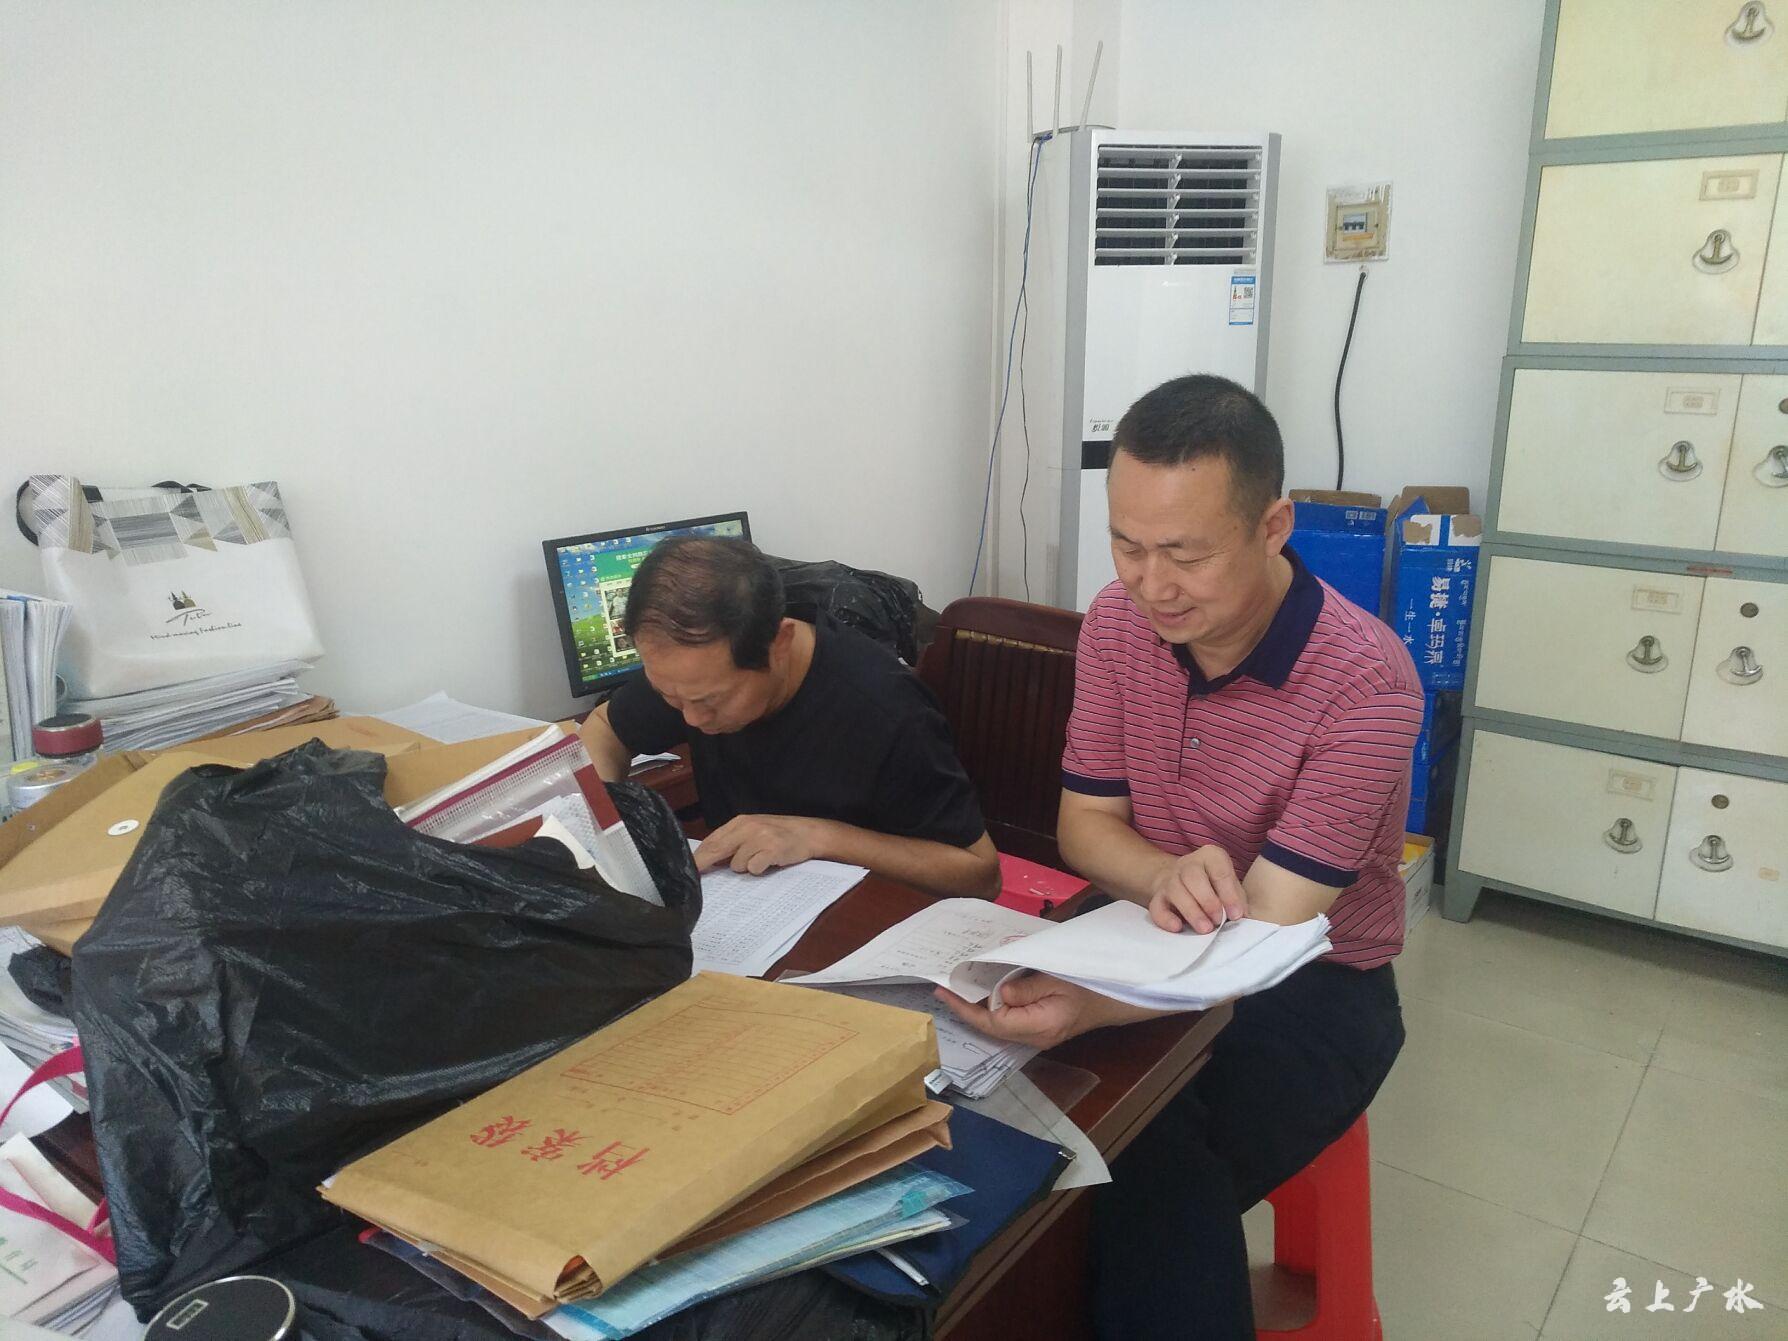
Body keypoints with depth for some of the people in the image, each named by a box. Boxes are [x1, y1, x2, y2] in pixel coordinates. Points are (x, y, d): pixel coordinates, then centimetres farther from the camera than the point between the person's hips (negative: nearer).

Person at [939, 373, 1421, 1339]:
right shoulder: (1117, 621, -7)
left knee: (1154, 1174, -31)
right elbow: (1084, 824, -1)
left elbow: (1265, 935, -27)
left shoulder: (1366, 682, -23)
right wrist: (1166, 877, -25)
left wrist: (1095, 1004, -45)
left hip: (1311, 983, -4)